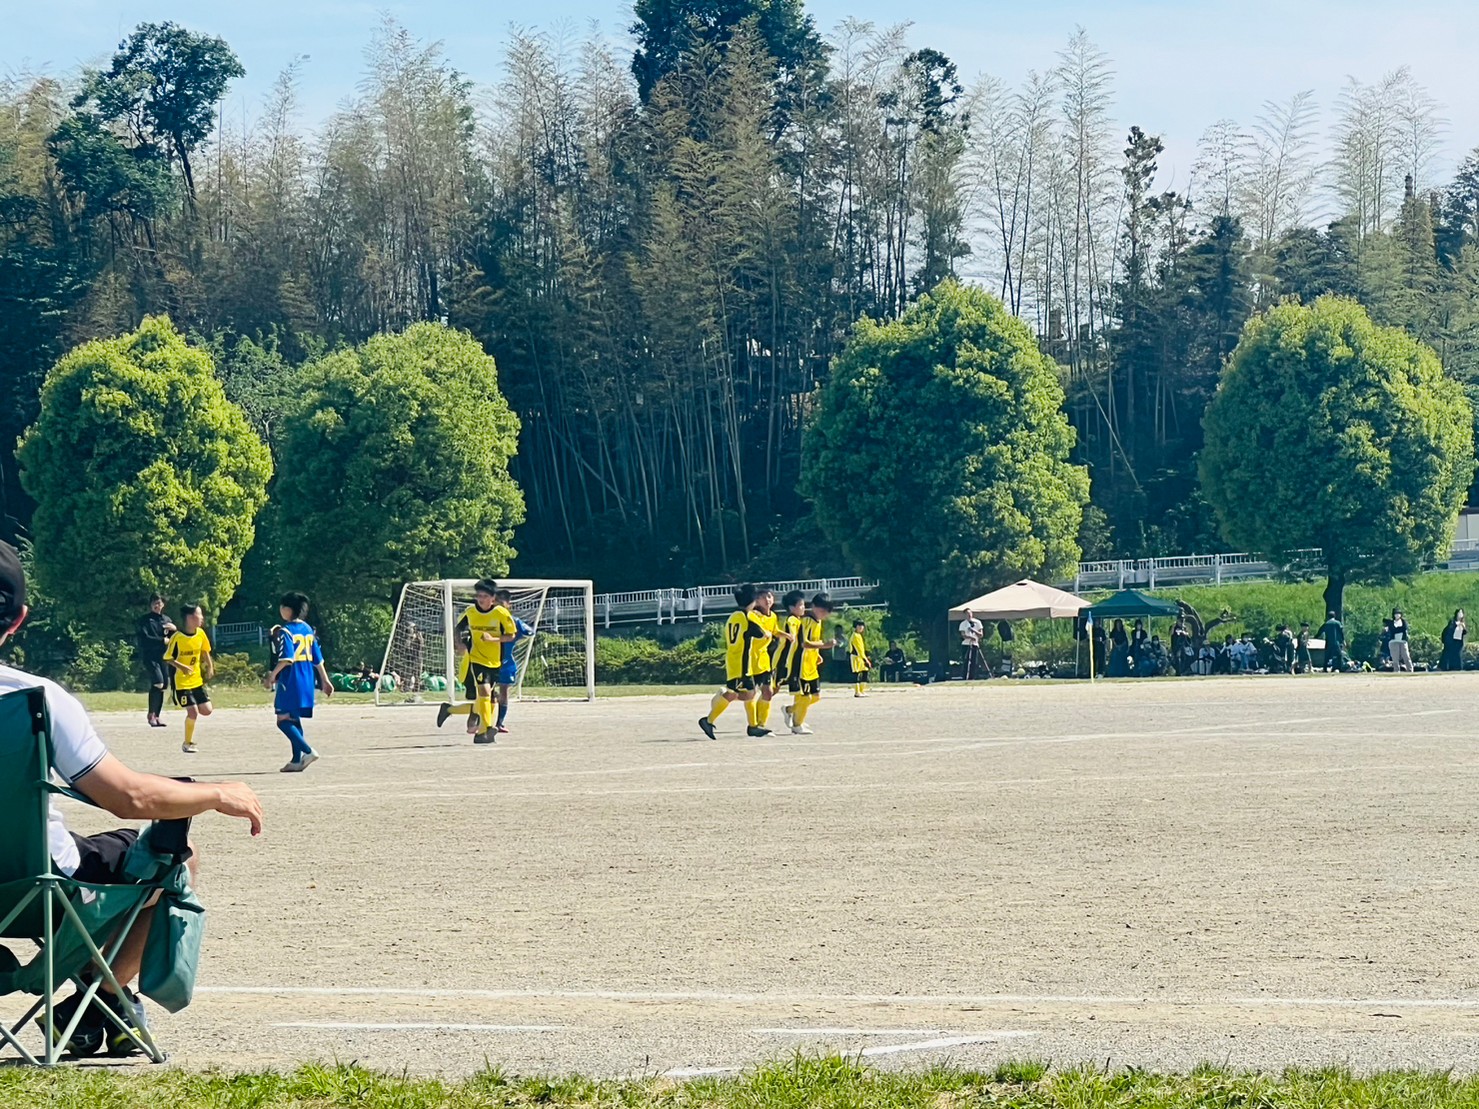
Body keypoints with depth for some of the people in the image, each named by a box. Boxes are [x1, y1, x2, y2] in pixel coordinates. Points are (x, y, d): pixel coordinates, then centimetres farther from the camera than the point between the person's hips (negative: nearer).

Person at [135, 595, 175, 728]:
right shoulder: (144, 620, -1)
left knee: (162, 686, 4)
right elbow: (144, 638, -11)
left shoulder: (167, 620, 15)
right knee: (158, 683, -20)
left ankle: (156, 716, 13)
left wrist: (174, 630, -5)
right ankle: (151, 714, -7)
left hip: (163, 656, 6)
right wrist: (162, 640, -11)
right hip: (149, 656, -6)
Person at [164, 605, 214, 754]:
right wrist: (181, 667, -26)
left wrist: (210, 667, 6)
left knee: (207, 710, 2)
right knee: (193, 712, -12)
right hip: (183, 682, -6)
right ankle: (187, 743, 7)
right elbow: (168, 658, -12)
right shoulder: (177, 637, -18)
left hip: (198, 680, 6)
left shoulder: (201, 634, -1)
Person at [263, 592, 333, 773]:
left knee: (283, 720, -6)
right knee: (294, 720, 15)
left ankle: (307, 751, -19)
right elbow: (318, 659, 15)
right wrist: (325, 680, 20)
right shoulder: (308, 630, 11)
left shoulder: (285, 631, -12)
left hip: (290, 682, -8)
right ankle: (297, 760, 13)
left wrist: (272, 676, -14)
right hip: (307, 682, 8)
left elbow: (286, 658, -21)